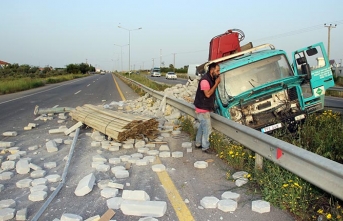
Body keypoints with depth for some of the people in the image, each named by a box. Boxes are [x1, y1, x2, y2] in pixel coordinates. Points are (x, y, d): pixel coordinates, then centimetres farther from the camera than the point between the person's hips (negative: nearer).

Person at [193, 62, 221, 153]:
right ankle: (205, 147, 10)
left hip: (205, 108, 10)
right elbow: (208, 94, -27)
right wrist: (216, 84, -23)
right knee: (207, 128, -2)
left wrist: (216, 83, 3)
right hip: (202, 109, -10)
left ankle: (198, 143, 32)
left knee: (202, 126, 19)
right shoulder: (205, 80, -22)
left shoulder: (211, 79, 8)